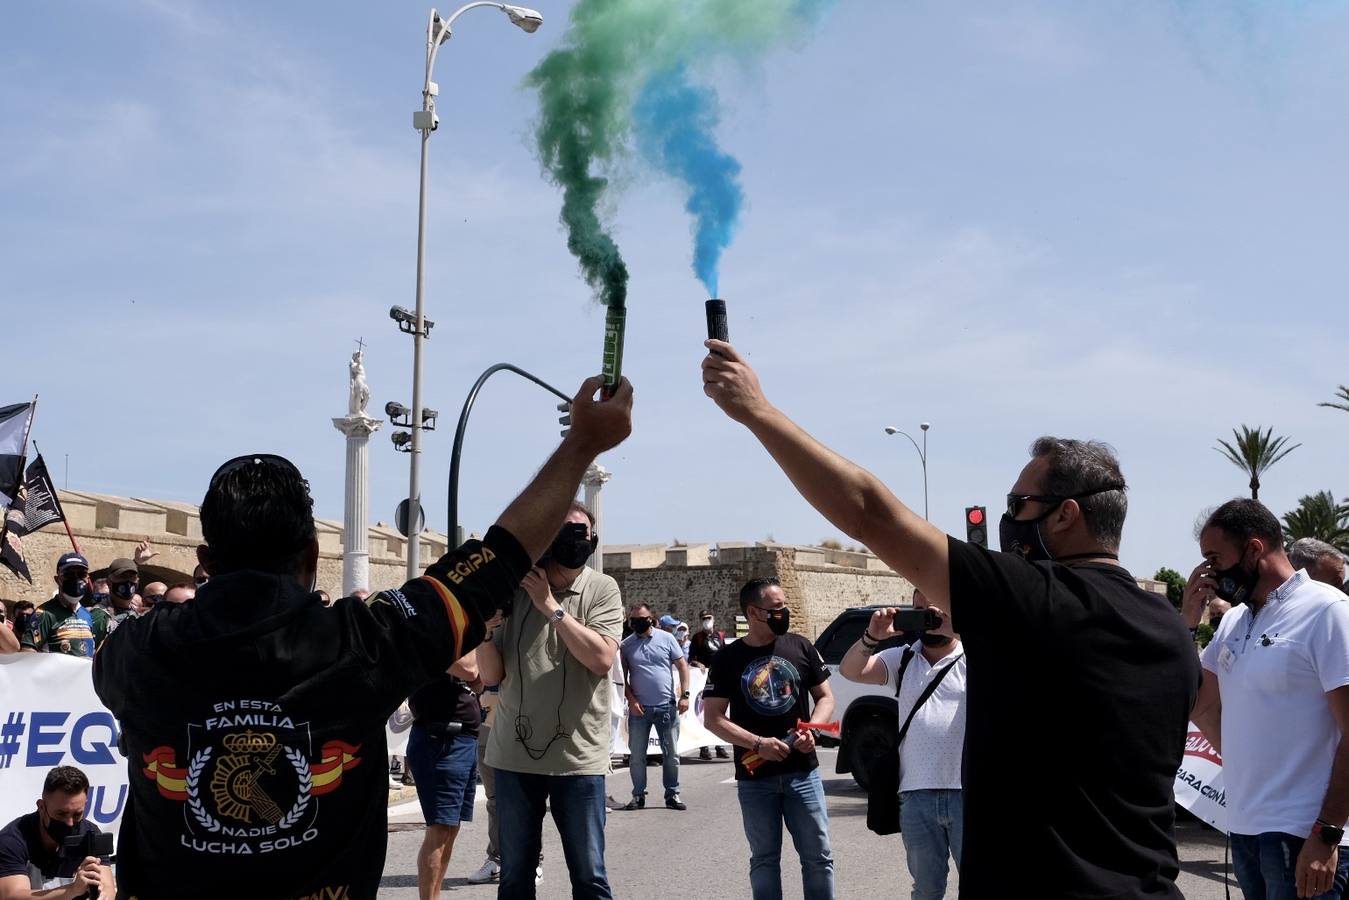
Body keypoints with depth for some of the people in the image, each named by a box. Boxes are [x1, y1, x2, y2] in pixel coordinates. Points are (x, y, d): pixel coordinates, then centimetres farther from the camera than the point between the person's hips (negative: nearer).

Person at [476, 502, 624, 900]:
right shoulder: (512, 590, 1)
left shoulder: (601, 589, -1)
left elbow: (601, 658, -15)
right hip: (514, 755, 2)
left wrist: (550, 605, -14)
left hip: (578, 757, -2)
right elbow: (492, 675, 3)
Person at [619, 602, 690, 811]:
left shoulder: (666, 639, 3)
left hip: (667, 707, 0)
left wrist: (684, 694, -5)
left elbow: (682, 666, 3)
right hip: (639, 708, 0)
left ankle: (672, 795, 15)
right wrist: (631, 699, -8)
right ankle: (638, 796, 14)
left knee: (671, 754, 6)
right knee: (637, 755, 4)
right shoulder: (626, 645, 4)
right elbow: (622, 676, 4)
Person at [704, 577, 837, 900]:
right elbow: (712, 718, -3)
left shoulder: (800, 647, 3)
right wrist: (758, 743, -15)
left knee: (818, 856, 4)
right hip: (755, 778, -1)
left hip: (803, 771, 1)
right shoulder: (729, 659, -2)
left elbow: (825, 697, 10)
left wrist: (811, 730, -10)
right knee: (764, 860, 9)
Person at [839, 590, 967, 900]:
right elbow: (850, 671, 3)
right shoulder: (903, 659, 13)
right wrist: (872, 637, -16)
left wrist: (958, 631, -28)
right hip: (916, 796, 4)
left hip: (968, 793, -3)